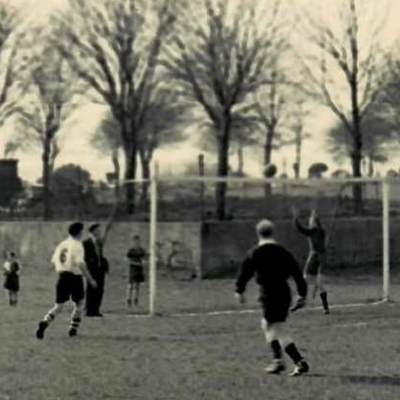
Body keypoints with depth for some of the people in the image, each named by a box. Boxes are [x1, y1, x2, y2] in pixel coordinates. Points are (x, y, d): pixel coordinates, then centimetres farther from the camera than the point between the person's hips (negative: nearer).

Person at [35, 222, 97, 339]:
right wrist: (90, 279, -18)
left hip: (62, 277, 5)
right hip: (75, 277, -5)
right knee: (79, 304, 16)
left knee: (58, 306, 7)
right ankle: (73, 329, 15)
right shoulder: (77, 245, -10)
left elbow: (53, 261, 15)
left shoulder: (62, 244, 11)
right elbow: (80, 264, -21)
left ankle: (44, 322, -17)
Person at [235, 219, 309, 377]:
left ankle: (300, 362, -15)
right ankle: (277, 360, 19)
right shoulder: (283, 252, 6)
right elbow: (296, 273, 6)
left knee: (278, 332, -4)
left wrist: (239, 291, 12)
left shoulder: (255, 253, -7)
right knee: (266, 324, 24)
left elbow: (245, 272, -4)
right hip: (285, 293, 6)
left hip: (268, 295, -6)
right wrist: (302, 294, 12)